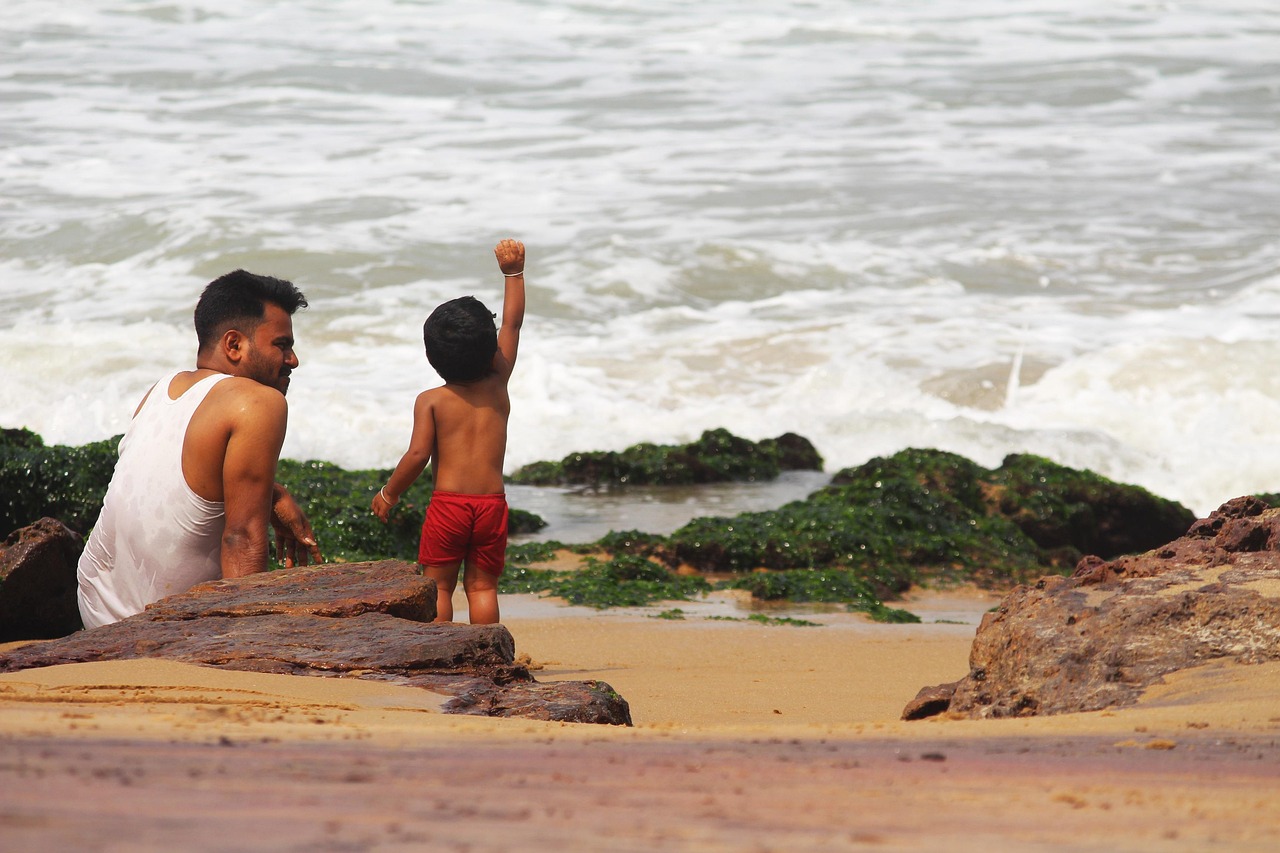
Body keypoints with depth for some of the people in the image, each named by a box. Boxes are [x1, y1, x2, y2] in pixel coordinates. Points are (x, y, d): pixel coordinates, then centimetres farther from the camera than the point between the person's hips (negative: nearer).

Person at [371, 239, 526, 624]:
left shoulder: (430, 401, -5)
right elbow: (512, 324, 9)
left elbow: (418, 454, -12)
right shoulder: (497, 387, 2)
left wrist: (389, 493, 2)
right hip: (491, 502, 2)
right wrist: (513, 272, 14)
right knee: (482, 586, 10)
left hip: (447, 503, -2)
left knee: (438, 587, 7)